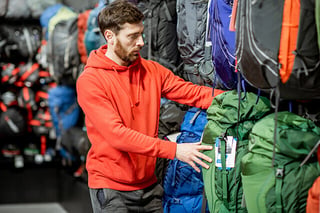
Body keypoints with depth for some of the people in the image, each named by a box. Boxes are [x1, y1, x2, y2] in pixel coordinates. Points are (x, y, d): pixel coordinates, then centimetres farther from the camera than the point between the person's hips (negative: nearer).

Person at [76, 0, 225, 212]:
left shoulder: (152, 71, 5)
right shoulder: (90, 81, -14)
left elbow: (194, 93, -2)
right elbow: (117, 135, -22)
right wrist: (174, 150, -28)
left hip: (148, 185, 5)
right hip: (111, 189, -5)